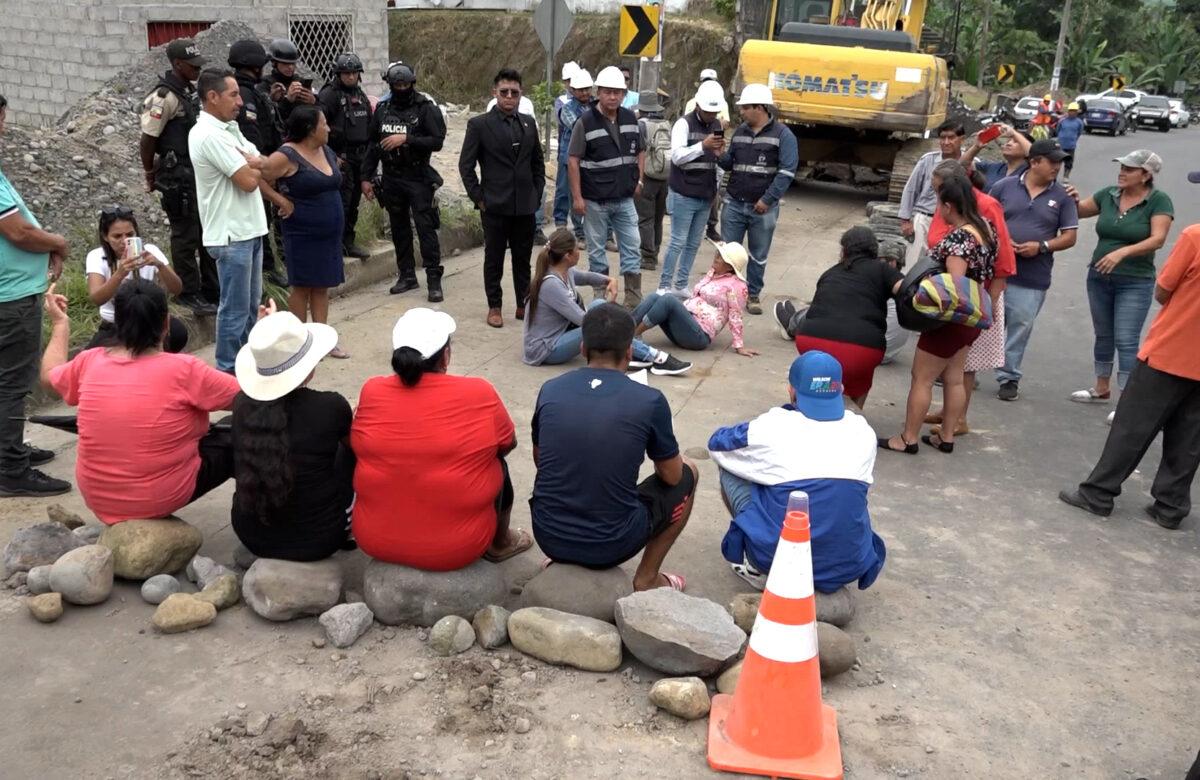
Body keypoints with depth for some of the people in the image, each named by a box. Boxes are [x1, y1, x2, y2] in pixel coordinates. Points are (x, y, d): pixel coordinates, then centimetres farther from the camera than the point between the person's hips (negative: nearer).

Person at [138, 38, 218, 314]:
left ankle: (212, 289, 25)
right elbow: (147, 141, -15)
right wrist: (151, 176, -5)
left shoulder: (189, 91, 9)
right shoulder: (164, 97, -17)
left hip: (198, 174, 8)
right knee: (186, 235, 1)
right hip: (178, 178, -8)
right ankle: (189, 294, 13)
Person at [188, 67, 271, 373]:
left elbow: (266, 166, 8)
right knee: (235, 309, -1)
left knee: (250, 303, 17)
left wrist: (252, 164, -13)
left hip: (249, 229, 9)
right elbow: (248, 181, -21)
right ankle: (229, 371, 9)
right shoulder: (210, 135, -17)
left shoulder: (229, 129, 13)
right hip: (232, 235, -9)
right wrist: (255, 165, 0)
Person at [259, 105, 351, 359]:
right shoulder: (287, 156, -16)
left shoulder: (327, 152, 8)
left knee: (322, 286, 11)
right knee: (302, 286, 3)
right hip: (303, 233, -7)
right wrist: (282, 201, -11)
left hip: (330, 232, 7)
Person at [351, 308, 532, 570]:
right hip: (457, 549, -2)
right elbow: (508, 444, 3)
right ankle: (500, 544, 42)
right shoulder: (479, 394, -15)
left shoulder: (372, 391, -9)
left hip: (374, 541, 3)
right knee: (497, 464, 22)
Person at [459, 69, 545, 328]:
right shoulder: (479, 124, -4)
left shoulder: (528, 123, 9)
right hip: (495, 206, -3)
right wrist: (479, 198, -7)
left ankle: (523, 305, 23)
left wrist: (537, 193, 8)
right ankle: (494, 307, 18)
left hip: (525, 206, 4)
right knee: (494, 259, 6)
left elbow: (538, 162, 16)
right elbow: (466, 165, -4)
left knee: (523, 259, 11)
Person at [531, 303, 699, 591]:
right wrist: (662, 451, 24)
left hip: (548, 536, 4)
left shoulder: (550, 390, -3)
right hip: (611, 545, -4)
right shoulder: (650, 401, -12)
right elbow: (672, 477, 2)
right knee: (688, 473, 20)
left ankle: (562, 560, 24)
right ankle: (647, 578, 20)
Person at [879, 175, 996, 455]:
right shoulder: (985, 226, 2)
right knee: (953, 378, 17)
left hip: (951, 319, -9)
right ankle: (946, 437, 26)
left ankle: (908, 439, 12)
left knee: (922, 379, 3)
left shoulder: (959, 237, -26)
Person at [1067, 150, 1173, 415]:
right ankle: (1102, 389, 34)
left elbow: (1158, 239, -19)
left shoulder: (1159, 201, -10)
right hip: (1099, 277, 5)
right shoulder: (1108, 195, 2)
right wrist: (1074, 200, -7)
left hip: (1135, 282, -5)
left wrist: (1122, 252, -32)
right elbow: (1079, 211, 16)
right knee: (1103, 336, 17)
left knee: (1126, 341, -9)